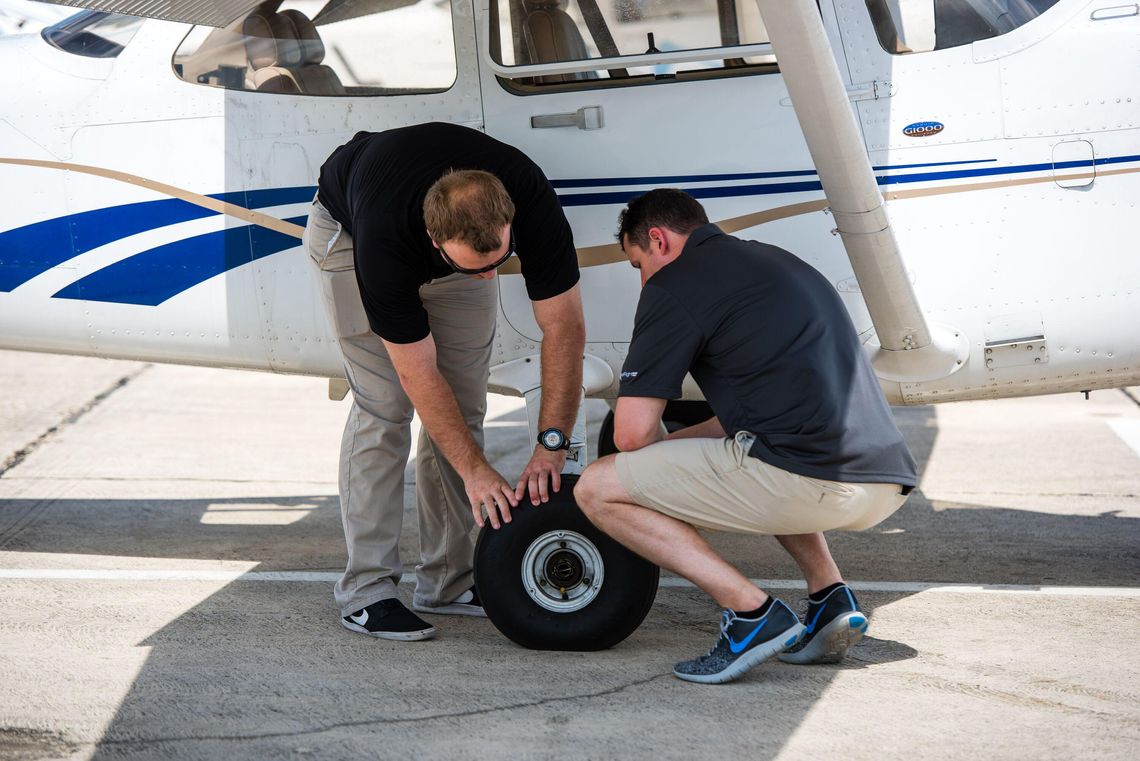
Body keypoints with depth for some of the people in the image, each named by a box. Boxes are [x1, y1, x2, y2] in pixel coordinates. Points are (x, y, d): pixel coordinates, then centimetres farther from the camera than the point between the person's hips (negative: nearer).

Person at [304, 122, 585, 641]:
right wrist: (475, 469, -31)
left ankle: (447, 579, 5)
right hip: (348, 227, -4)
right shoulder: (384, 239, -43)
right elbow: (419, 375, -32)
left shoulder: (530, 201, -37)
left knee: (465, 407, -2)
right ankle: (366, 590, -9)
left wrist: (551, 444, -32)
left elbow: (564, 328, -28)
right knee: (384, 407, -14)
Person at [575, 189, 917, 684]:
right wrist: (675, 445, 41)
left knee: (598, 489, 2)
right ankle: (831, 599, 19)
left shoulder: (677, 280, 3)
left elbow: (632, 433, -1)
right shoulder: (777, 262, 28)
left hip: (808, 483, -9)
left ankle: (753, 613, -7)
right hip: (889, 485, 9)